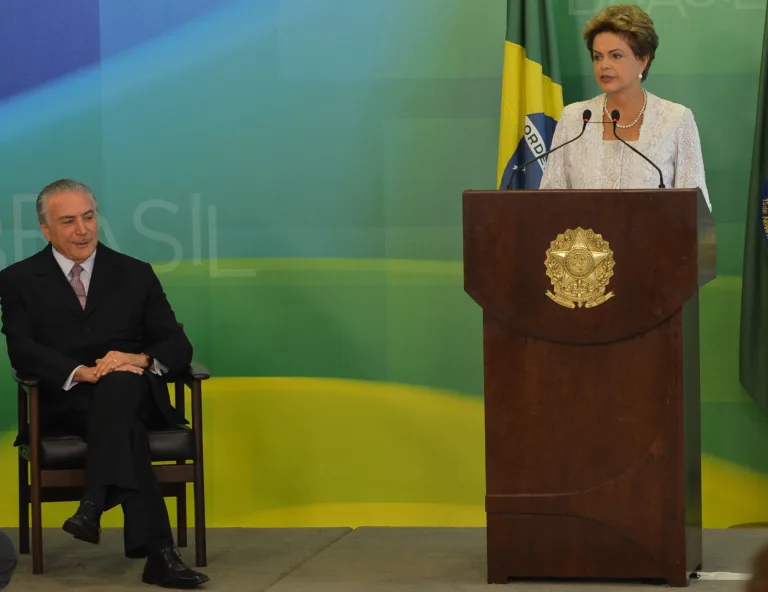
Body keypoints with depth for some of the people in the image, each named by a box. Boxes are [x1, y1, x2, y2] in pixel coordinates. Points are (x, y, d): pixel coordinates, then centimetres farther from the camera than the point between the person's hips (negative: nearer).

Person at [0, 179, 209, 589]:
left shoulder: (135, 274, 17)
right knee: (122, 421, -37)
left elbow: (177, 346, 9)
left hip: (135, 393, 2)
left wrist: (141, 360, -17)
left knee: (119, 382, -38)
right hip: (64, 403, -1)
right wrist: (80, 372, -23)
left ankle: (94, 505, -50)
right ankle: (158, 551, -49)